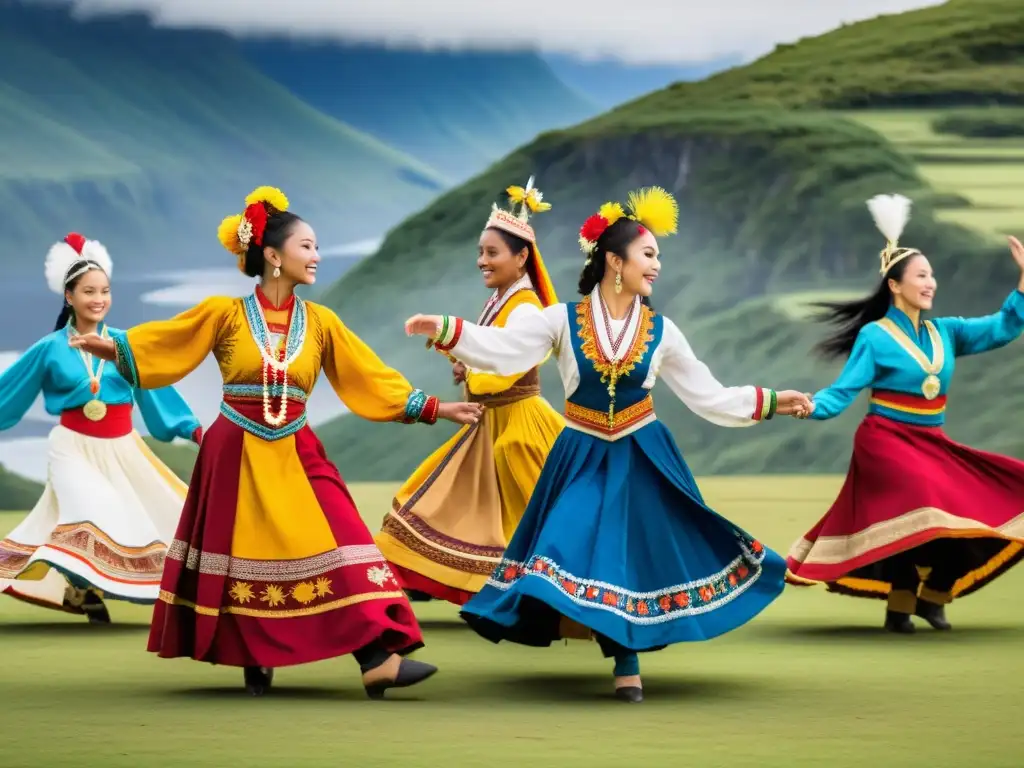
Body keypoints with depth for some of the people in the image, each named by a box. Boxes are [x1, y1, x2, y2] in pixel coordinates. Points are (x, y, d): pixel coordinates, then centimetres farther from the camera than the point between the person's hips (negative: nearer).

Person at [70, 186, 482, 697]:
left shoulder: (320, 322, 6)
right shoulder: (225, 314, -2)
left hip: (296, 457, 2)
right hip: (235, 456, -2)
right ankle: (255, 663, 19)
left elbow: (373, 379, 9)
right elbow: (160, 345, 1)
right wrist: (112, 348, -15)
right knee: (241, 559, 4)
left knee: (334, 547, -12)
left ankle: (378, 659, -19)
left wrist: (433, 409, 5)